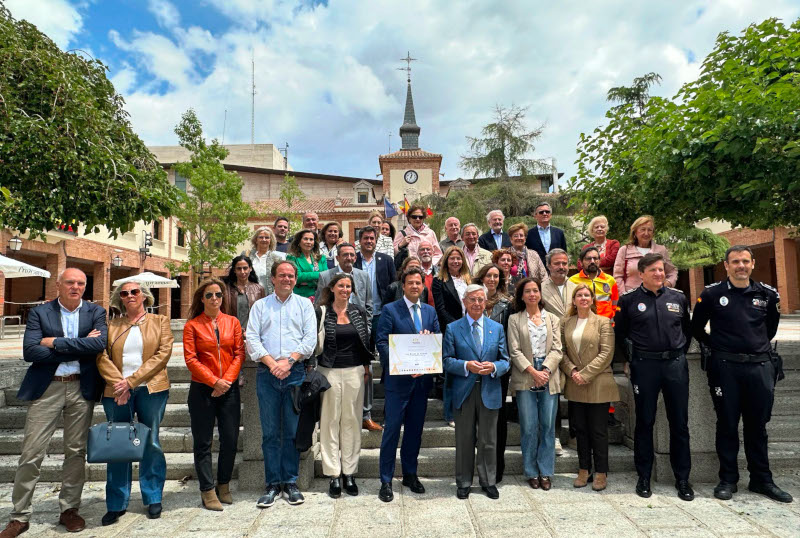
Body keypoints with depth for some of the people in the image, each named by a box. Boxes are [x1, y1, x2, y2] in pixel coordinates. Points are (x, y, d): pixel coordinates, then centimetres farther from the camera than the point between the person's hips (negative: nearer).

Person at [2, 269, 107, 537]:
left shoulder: (96, 312, 2)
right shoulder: (39, 313, 1)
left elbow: (99, 344, -15)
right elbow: (30, 352, -12)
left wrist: (56, 342, -15)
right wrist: (79, 347, -15)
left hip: (82, 388, 1)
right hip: (47, 388, -1)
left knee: (76, 451, 10)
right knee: (31, 453, 3)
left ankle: (69, 509, 25)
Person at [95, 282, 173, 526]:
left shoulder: (160, 321, 7)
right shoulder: (112, 325, 13)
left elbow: (163, 353, -5)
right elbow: (102, 357, 2)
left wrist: (131, 380, -11)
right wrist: (118, 383, -13)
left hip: (151, 389, -2)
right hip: (117, 393, 2)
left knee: (150, 444, 3)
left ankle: (153, 499, 17)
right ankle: (116, 504, 18)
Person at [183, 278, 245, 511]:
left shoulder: (233, 322, 6)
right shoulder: (192, 325, 0)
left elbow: (239, 353, 2)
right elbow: (191, 359, -6)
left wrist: (227, 380, -10)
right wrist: (214, 381, -13)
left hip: (230, 388, 2)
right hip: (202, 389, -2)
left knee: (230, 439, 6)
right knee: (203, 442, 5)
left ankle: (224, 486, 24)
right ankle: (208, 491, 17)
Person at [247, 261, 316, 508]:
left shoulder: (304, 305, 10)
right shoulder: (260, 306, 11)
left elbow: (310, 339, 1)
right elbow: (252, 339, 2)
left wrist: (288, 361, -11)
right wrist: (271, 363, -10)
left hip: (295, 373, 0)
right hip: (267, 374, 1)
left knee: (293, 431, 4)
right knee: (270, 432, 5)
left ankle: (290, 482, 15)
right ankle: (273, 484, 14)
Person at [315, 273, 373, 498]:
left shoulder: (359, 311, 6)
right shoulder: (321, 312, -1)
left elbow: (367, 340, 11)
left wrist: (366, 365, 7)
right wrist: (313, 369, -5)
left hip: (354, 371, 2)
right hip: (329, 371, -2)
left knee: (351, 421, 7)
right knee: (330, 421, 3)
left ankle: (349, 473, 17)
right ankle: (333, 475, 12)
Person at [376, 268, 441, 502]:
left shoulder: (430, 311, 11)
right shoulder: (390, 310, -3)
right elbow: (382, 343, -10)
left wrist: (429, 339, -12)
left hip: (422, 378, 5)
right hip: (398, 378, -4)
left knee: (415, 429, 14)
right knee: (392, 428, 0)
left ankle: (410, 474, 29)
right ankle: (386, 481, 12)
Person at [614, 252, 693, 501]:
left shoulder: (678, 297, 6)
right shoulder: (629, 299, -1)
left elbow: (687, 329, 20)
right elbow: (619, 333, 8)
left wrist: (679, 354, 13)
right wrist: (629, 359, 5)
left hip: (675, 364, 2)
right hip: (644, 366, -2)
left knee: (680, 423, 8)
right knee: (644, 422, 7)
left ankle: (682, 478, 21)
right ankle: (643, 477, 18)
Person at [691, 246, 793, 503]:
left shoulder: (767, 294, 6)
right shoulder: (712, 294, -1)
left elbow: (770, 328, 20)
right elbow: (697, 328, 9)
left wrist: (760, 346, 14)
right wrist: (715, 346, 7)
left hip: (760, 366, 2)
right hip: (726, 367, -2)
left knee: (757, 425, 11)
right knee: (727, 425, 5)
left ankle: (762, 480, 25)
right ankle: (728, 480, 16)